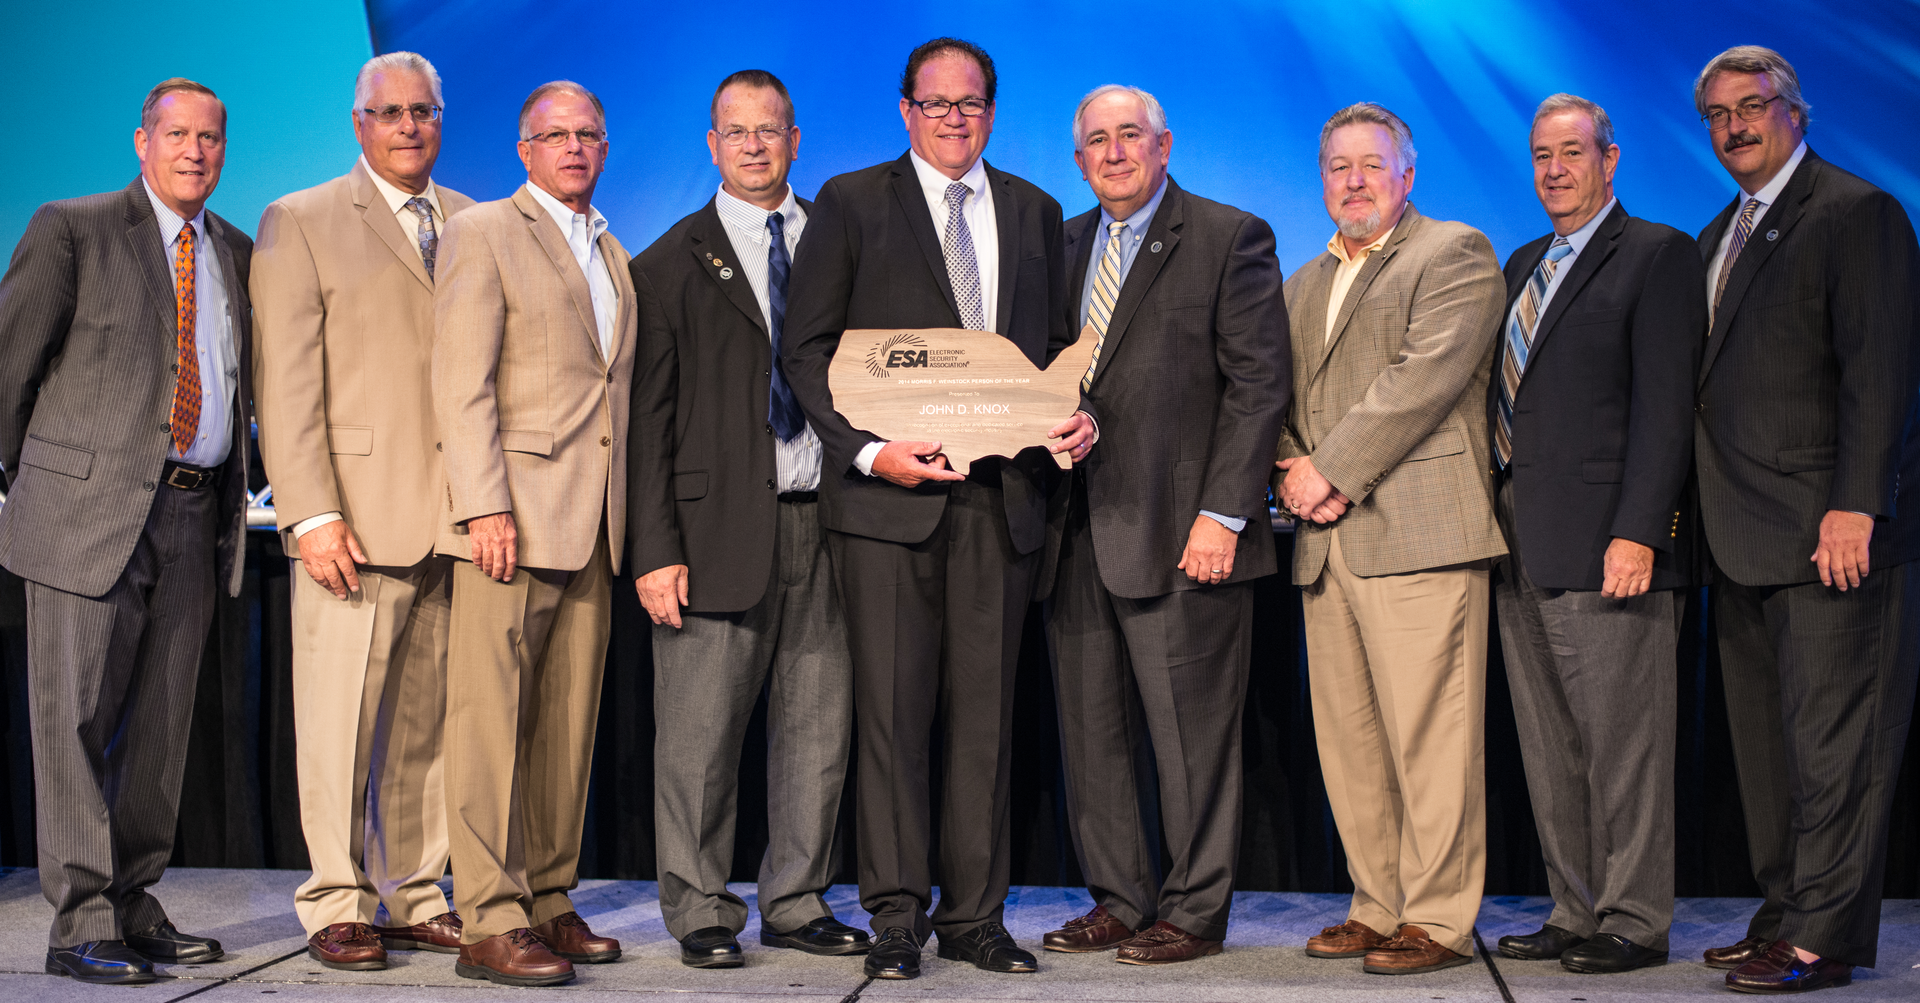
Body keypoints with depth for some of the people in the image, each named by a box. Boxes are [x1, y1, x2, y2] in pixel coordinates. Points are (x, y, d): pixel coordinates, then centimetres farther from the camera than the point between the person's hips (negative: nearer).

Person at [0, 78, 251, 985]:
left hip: (194, 514, 5)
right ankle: (81, 926, 0)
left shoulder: (239, 256, 15)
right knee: (76, 716, -4)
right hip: (90, 504, -5)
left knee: (161, 721, 8)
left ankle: (132, 905, 18)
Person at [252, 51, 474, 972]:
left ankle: (417, 897, 17)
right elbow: (285, 385, -2)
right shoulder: (299, 223, 4)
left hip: (456, 521, 4)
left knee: (431, 723, 7)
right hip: (357, 519, -3)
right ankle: (336, 905, 11)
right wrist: (310, 515, -11)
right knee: (340, 722, -1)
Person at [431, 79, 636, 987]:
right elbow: (461, 383, -8)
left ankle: (549, 904, 16)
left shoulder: (613, 254, 21)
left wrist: (625, 518, 13)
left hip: (593, 529, 7)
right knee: (491, 723, -6)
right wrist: (484, 505, -17)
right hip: (511, 518, -7)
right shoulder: (482, 234, 1)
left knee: (569, 728, 8)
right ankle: (489, 923, -4)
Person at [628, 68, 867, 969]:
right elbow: (647, 420, 1)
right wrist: (654, 551, -7)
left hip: (823, 523, 3)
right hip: (719, 529, -3)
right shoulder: (672, 264, 5)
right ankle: (700, 912, 14)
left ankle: (797, 903, 21)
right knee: (701, 735, 0)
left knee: (818, 728, 8)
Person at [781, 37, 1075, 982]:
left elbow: (1056, 345, 19)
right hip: (888, 493, -3)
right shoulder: (851, 202, 5)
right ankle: (897, 917, 9)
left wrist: (1074, 418, -2)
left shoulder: (1035, 213, 16)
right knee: (893, 709, -1)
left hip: (1002, 495, 3)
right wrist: (866, 447, -13)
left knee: (985, 710, 6)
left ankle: (974, 915, 15)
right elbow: (806, 347, 0)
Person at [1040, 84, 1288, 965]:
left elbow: (1259, 383, -8)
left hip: (1180, 531, -6)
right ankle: (1120, 900, 23)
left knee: (1191, 735, 1)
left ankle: (1194, 912, 13)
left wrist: (1223, 514, -14)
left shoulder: (1230, 237, -2)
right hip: (1079, 533, 6)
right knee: (1090, 733, 11)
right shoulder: (1064, 245, 16)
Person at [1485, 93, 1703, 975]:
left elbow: (1665, 406, -11)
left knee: (1620, 743, -2)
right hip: (1522, 544, 8)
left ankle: (1633, 923, 7)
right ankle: (1576, 912, 20)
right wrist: (1496, 519, 10)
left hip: (1606, 544, -8)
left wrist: (1637, 533, -18)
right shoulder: (1524, 266, 20)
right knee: (1549, 752, 11)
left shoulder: (1657, 255, -3)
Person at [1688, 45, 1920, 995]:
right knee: (1764, 742, 12)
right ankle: (1783, 914, 21)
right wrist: (1702, 509, 10)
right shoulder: (1718, 237, 20)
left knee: (1830, 742, -4)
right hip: (1745, 542, 8)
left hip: (1829, 532, -8)